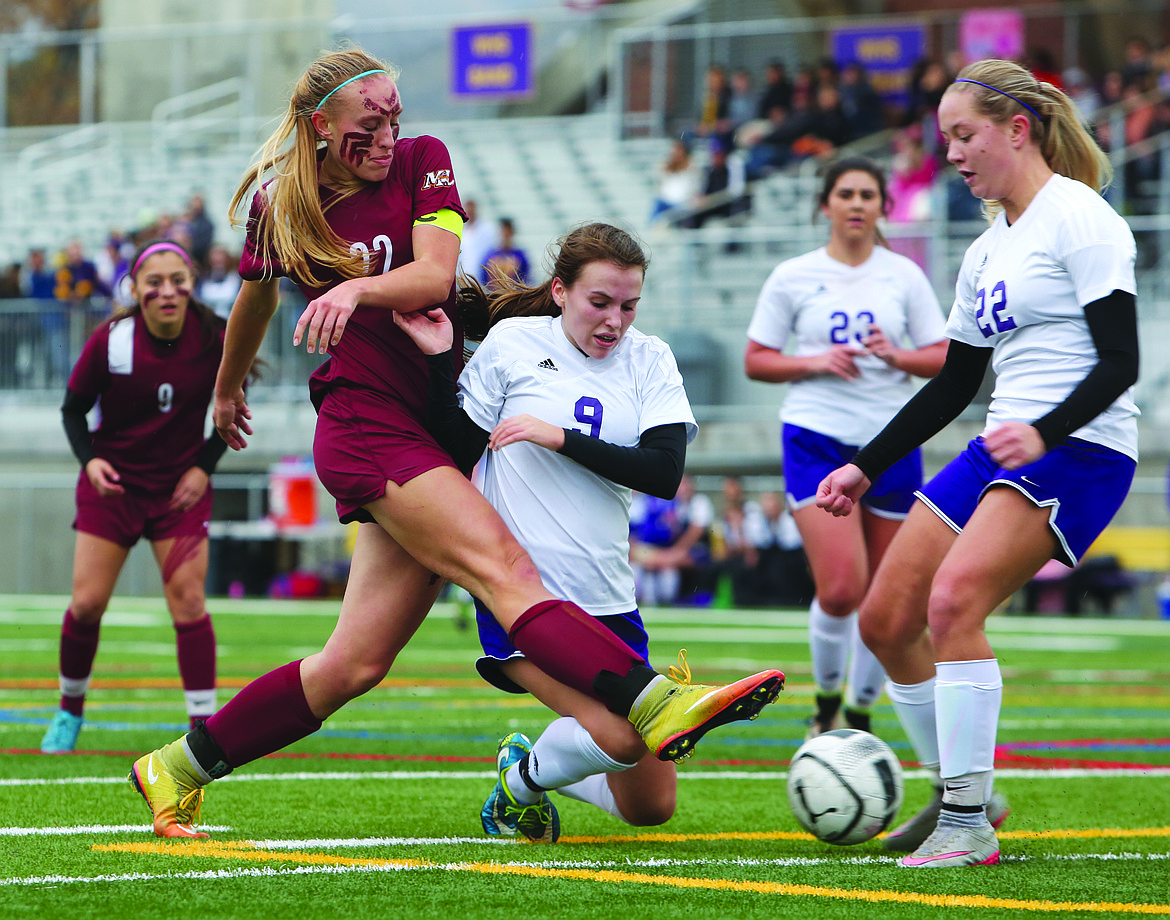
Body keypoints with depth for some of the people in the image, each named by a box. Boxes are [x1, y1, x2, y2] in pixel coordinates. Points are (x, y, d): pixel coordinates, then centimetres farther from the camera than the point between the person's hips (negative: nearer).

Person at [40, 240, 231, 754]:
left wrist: (204, 466, -5)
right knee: (87, 603, -3)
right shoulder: (110, 340, -16)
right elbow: (73, 408, -2)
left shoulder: (215, 338, -13)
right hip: (113, 481, 0)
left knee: (188, 600, -10)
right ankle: (70, 710, 20)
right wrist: (89, 459, -19)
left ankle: (203, 725, -6)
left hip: (181, 485, 0)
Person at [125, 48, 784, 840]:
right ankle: (657, 708, -44)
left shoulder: (422, 161, 6)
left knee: (358, 663, 1)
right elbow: (256, 300, 26)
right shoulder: (280, 205, 6)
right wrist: (227, 389, 41)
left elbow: (434, 275, -9)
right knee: (505, 568, -25)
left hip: (433, 430, 4)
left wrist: (358, 287, -28)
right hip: (365, 426, -3)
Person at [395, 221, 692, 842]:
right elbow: (453, 459, 0)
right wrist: (441, 362, -10)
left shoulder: (650, 360, 5)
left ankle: (527, 761, 34)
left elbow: (665, 473, -10)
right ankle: (520, 782, 6)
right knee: (617, 736, -26)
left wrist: (562, 439, -17)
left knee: (651, 806, 6)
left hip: (607, 598, 5)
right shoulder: (512, 344, -1)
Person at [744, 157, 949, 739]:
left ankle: (860, 712, 23)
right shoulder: (792, 277, 3)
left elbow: (944, 358, 7)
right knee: (840, 588, -17)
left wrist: (898, 356, -13)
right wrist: (815, 362, -12)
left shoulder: (904, 276, 7)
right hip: (816, 441, -2)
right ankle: (826, 701, 7)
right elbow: (756, 361, 5)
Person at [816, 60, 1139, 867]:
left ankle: (971, 823, -21)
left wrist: (1044, 432, -31)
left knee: (954, 601, -27)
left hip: (1079, 450, -9)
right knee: (884, 621, 4)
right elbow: (955, 384, 25)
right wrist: (865, 468, 20)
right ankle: (959, 794, 20)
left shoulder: (1079, 218, -8)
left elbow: (1120, 361, -16)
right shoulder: (987, 250, 18)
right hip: (1001, 449, 9)